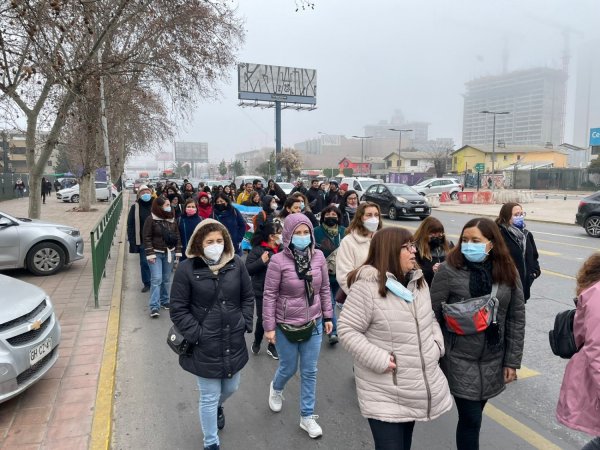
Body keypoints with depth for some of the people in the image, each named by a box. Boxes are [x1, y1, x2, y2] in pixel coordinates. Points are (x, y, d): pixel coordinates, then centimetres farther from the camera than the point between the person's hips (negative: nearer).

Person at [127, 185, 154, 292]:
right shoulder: (135, 207, -3)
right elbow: (130, 225, -4)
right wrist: (132, 241, -9)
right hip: (142, 241, 0)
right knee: (144, 262, 7)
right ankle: (146, 283, 22)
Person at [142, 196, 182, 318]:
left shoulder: (172, 219, 6)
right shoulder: (151, 219, -9)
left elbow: (177, 236, 10)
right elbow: (147, 238, -10)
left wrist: (178, 252, 5)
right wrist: (150, 254, -15)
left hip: (169, 253, 5)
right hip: (156, 253, -5)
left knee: (166, 279, 11)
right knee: (156, 279, -11)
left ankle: (164, 301, 25)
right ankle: (154, 307, -9)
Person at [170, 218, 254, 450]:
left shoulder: (236, 264, -4)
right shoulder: (186, 269, -14)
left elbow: (248, 297, 7)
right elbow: (178, 309, -10)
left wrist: (245, 324, -2)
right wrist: (197, 336, -14)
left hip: (234, 343, 4)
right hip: (204, 347, -4)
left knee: (231, 388, 23)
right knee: (209, 398, 9)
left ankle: (218, 406, 59)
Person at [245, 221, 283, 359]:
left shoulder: (282, 249, -3)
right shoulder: (258, 250, -12)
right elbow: (247, 270, -13)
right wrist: (261, 261, -24)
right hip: (263, 292, -3)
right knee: (262, 319, 9)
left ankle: (272, 346, 32)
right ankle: (256, 342, 38)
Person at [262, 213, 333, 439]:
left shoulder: (318, 256, -7)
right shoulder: (278, 261, -19)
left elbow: (325, 289, 4)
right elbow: (269, 295, -13)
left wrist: (327, 317, 7)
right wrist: (269, 326, -11)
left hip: (313, 324, 3)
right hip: (286, 326, -3)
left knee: (309, 372, 13)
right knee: (288, 368, 17)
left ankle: (307, 416, 32)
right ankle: (276, 388, 53)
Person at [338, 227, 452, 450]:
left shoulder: (418, 281, 4)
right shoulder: (367, 285, -21)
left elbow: (430, 317, 18)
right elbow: (347, 330, -20)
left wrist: (437, 344, 2)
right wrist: (380, 360, -23)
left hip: (418, 385, 7)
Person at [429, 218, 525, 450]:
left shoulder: (508, 272, -2)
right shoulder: (450, 270, -14)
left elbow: (516, 319, 4)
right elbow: (432, 315, -10)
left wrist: (512, 361, 3)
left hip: (494, 361, 4)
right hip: (460, 360, -3)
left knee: (473, 414, 17)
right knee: (470, 419, 0)